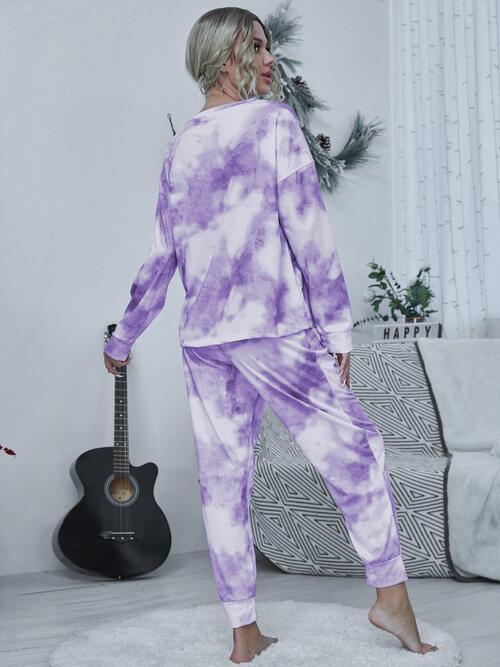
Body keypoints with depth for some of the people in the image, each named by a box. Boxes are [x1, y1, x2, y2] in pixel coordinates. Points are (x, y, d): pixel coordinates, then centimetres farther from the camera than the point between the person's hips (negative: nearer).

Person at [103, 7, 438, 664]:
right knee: (354, 450, 7)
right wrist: (338, 326, -5)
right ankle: (391, 594, 11)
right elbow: (308, 231, -9)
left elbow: (161, 259, 15)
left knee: (223, 480, 7)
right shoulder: (273, 121, -2)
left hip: (201, 339, 6)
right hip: (274, 328, -6)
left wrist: (123, 338, 25)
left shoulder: (179, 147, 14)